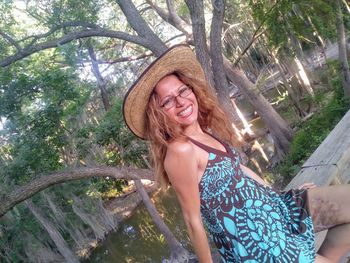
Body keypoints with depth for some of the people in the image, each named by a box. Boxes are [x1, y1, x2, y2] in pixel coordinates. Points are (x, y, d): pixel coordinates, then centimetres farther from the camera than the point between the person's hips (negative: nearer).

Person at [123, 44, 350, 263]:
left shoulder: (207, 132, 3)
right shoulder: (180, 151, -25)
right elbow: (193, 219, -18)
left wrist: (279, 193, 19)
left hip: (270, 206, 8)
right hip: (252, 241, -8)